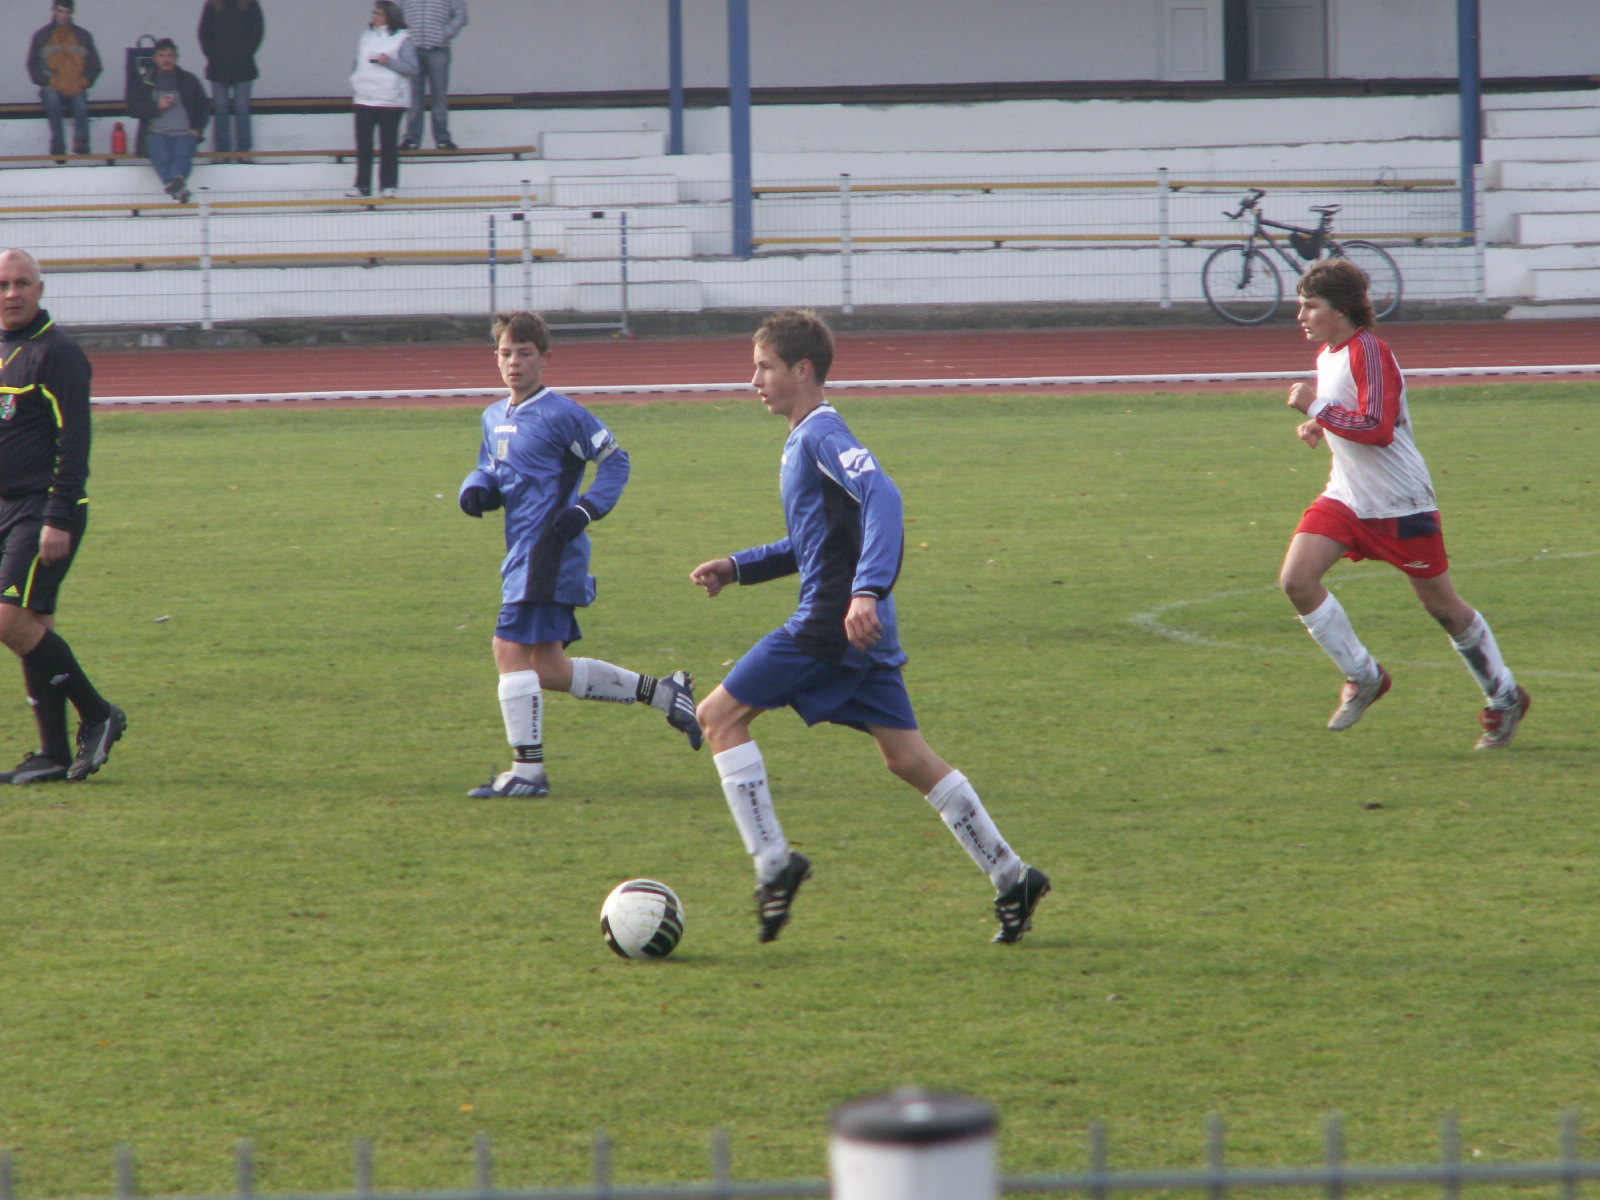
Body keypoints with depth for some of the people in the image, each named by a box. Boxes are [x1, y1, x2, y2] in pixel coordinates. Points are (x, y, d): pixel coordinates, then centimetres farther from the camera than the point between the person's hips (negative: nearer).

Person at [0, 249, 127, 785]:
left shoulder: (55, 353, -11)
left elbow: (73, 444, -16)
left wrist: (59, 519, -21)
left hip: (44, 512, -8)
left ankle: (96, 714, -4)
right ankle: (55, 754, 10)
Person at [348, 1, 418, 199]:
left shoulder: (402, 38, -4)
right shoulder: (367, 35, 13)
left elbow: (412, 68, -8)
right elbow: (358, 62, 21)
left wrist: (389, 62, -18)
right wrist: (354, 83, 9)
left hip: (390, 100, -5)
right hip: (364, 100, 5)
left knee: (388, 144, 0)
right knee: (363, 143, 3)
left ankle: (388, 185, 6)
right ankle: (362, 185, 9)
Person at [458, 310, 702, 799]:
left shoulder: (560, 415, -9)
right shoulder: (495, 418, 15)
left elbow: (615, 459, -4)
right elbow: (491, 468, 28)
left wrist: (586, 509, -16)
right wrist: (476, 488, 5)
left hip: (550, 553, -9)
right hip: (523, 555, 9)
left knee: (510, 650, -13)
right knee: (550, 671, 11)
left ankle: (527, 771, -9)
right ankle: (662, 692, 22)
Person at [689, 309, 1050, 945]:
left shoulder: (822, 435, -11)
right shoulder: (804, 440, 19)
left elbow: (881, 497, -26)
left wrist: (867, 589, -37)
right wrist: (738, 567, 23)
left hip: (831, 623, -10)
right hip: (861, 631, 10)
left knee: (721, 715, -4)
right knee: (908, 757, 10)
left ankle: (773, 863, -7)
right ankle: (1010, 877, 9)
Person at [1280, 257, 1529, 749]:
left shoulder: (1369, 352, -20)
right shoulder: (1327, 354, 8)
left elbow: (1378, 428, -28)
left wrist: (1317, 408, -25)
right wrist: (1319, 427, 6)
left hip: (1401, 504, -8)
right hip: (1347, 499, 8)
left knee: (1442, 606, 4)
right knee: (1296, 579, -12)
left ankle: (1504, 697, 23)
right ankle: (1363, 677, 4)